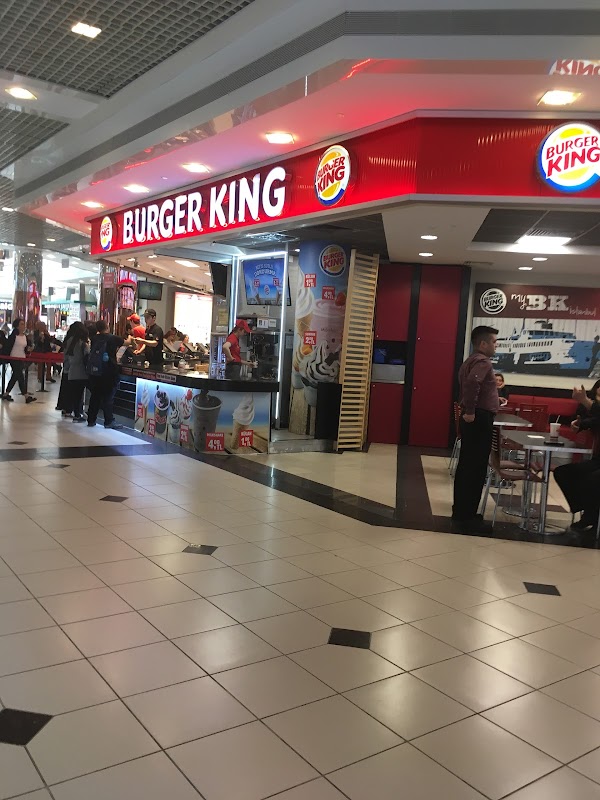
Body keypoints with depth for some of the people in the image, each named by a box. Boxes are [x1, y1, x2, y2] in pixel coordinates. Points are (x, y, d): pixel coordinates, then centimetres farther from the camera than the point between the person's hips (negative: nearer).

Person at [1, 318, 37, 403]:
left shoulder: (25, 336, 11)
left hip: (22, 359, 8)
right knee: (20, 377, -9)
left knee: (15, 377, 13)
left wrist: (28, 350, 1)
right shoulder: (13, 335, -11)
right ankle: (26, 396, -11)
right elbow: (7, 346, -12)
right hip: (14, 359, -8)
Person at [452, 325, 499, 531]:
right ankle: (467, 516, -3)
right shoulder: (482, 362, -15)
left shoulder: (471, 361, 18)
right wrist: (470, 411, -25)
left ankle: (460, 510, 22)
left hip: (473, 418, 11)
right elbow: (472, 383, -32)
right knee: (476, 468, -6)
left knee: (466, 466, 15)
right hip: (479, 419, -11)